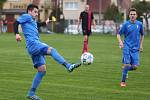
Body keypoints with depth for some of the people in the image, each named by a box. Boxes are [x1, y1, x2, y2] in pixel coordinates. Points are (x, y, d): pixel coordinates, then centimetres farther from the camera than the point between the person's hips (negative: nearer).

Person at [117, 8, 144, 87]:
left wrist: (141, 45, 13)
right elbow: (118, 34, 2)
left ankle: (125, 69, 27)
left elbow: (142, 35, 19)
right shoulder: (126, 24, -4)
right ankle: (123, 81, 5)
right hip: (127, 47, -2)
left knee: (135, 66, -5)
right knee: (126, 64, -10)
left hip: (135, 48, 2)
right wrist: (120, 42, -16)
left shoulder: (139, 24, 4)